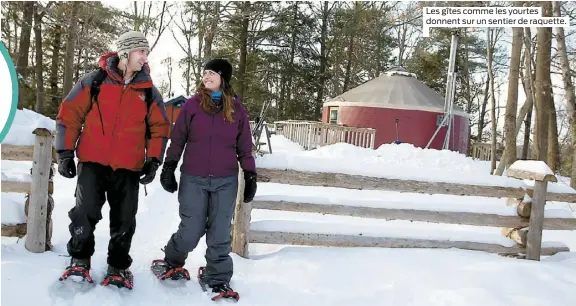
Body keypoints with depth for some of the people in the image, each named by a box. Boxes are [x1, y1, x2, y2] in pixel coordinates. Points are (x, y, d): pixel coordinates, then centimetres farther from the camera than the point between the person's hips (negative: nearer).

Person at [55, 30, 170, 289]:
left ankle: (118, 266, 24)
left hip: (129, 168, 2)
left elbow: (159, 128, 10)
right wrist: (65, 153, -2)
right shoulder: (94, 81, -1)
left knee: (124, 221, 7)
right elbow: (69, 115, 2)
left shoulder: (149, 92, 6)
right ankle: (79, 259, 21)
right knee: (85, 214, -4)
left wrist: (153, 160, -1)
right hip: (92, 163, -2)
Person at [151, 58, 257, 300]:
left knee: (220, 234, 5)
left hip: (226, 181, 1)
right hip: (193, 179, -1)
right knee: (191, 231, 1)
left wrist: (250, 176, 5)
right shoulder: (192, 105, 0)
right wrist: (168, 168, 1)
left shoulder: (236, 109, 4)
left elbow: (244, 146, 8)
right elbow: (177, 139, 4)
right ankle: (171, 263, 30)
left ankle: (218, 280, 19)